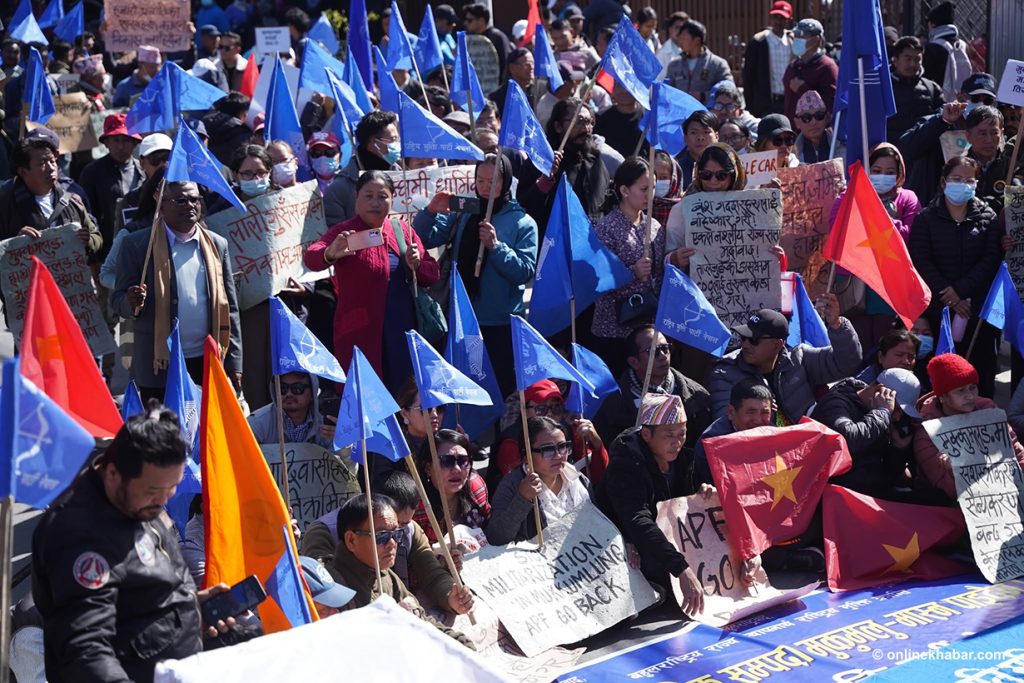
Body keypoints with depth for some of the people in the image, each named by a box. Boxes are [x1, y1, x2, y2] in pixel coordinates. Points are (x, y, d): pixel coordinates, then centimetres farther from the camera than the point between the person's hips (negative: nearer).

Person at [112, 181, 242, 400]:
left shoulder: (217, 245, 11)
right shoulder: (138, 245, 1)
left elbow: (229, 308, 12)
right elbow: (118, 300, 3)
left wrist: (234, 363, 7)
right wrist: (133, 303, -21)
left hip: (208, 364, 3)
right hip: (160, 366, -2)